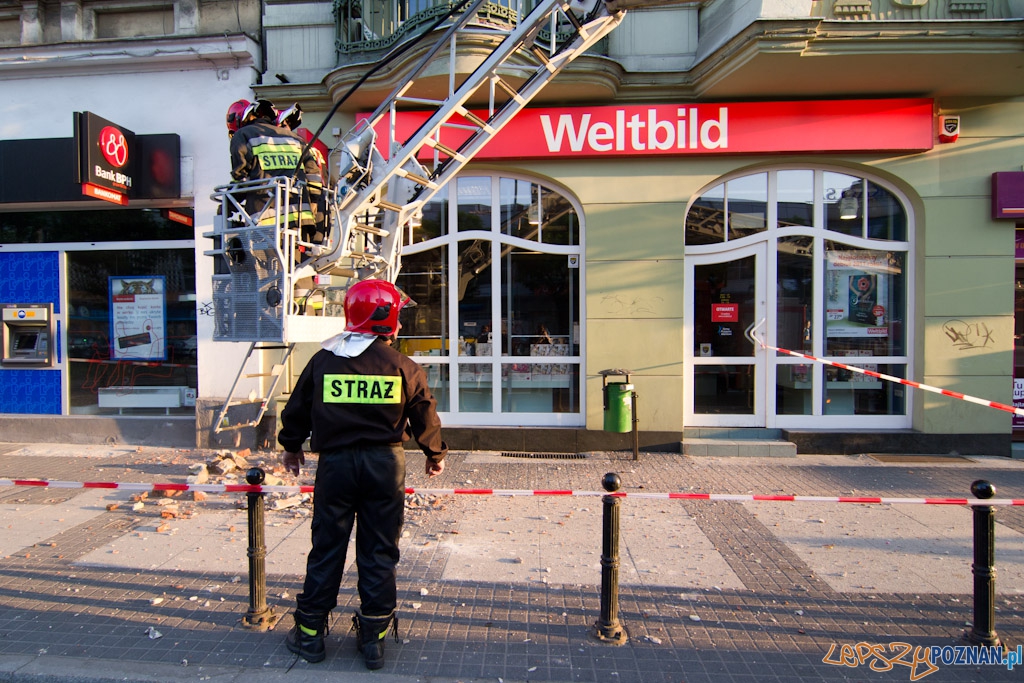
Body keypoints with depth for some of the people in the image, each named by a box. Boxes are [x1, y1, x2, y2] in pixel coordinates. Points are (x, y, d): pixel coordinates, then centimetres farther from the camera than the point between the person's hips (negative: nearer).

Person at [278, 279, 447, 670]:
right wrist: (435, 455, 20)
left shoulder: (323, 361, 0)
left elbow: (297, 409, 10)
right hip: (385, 464, -1)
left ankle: (309, 633, 25)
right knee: (379, 553, 9)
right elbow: (425, 417, 2)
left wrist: (291, 446, 29)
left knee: (326, 549, 13)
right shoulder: (404, 367, -5)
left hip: (335, 462, 2)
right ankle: (374, 637, 19)